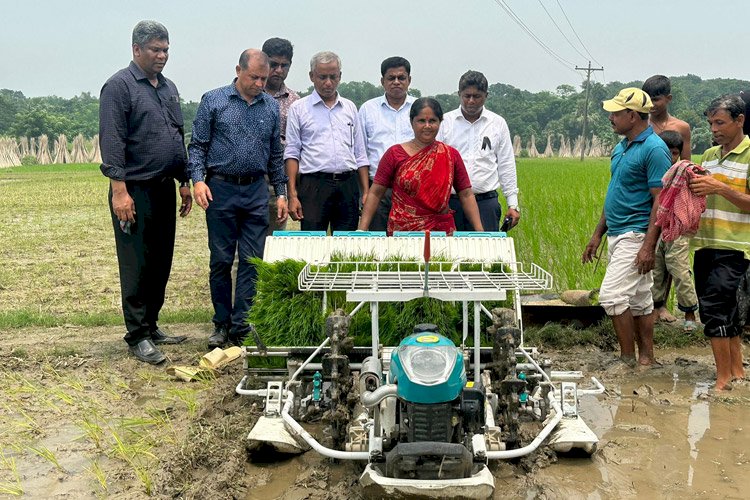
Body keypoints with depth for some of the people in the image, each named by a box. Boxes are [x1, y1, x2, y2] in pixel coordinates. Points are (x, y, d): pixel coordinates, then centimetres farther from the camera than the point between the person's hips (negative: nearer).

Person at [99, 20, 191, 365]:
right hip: (135, 191, -7)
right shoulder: (119, 86, -7)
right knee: (137, 266, -3)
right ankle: (137, 337, 6)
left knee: (161, 264, 11)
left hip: (165, 190, 7)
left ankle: (151, 326, 23)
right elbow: (111, 142, -14)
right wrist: (120, 191, -21)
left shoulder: (169, 88, 17)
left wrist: (184, 182, 18)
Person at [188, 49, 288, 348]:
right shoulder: (213, 101, 1)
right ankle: (221, 324, 15)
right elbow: (197, 145, 1)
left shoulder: (271, 107, 10)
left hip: (257, 192, 3)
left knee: (252, 261, 1)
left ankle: (242, 326, 7)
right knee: (221, 261, 4)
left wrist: (281, 193, 10)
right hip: (221, 189, -2)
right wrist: (198, 179, -14)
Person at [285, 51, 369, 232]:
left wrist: (366, 192, 8)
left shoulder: (350, 107, 16)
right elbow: (292, 154, 2)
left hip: (348, 185, 3)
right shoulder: (298, 108, 6)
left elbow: (360, 154, 17)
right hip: (314, 185, -3)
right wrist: (292, 195, -8)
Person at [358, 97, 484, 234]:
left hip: (442, 230, 1)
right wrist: (362, 229, -9)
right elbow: (375, 193, 0)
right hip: (401, 230, -1)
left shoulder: (451, 155, 5)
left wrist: (480, 231, -4)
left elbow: (466, 195, 5)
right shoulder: (395, 154, 0)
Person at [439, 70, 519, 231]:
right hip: (450, 202, 0)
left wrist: (513, 204, 5)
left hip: (485, 201, 0)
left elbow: (506, 166, 10)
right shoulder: (445, 122, 6)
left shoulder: (498, 123, 8)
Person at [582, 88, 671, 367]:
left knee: (612, 296, -13)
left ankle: (628, 360, -1)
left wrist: (649, 246, -23)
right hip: (617, 234, 9)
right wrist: (598, 233, 18)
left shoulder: (654, 149, -14)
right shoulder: (622, 146, 14)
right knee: (639, 300, 13)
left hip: (635, 236, -9)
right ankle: (645, 359, 20)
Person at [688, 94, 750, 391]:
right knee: (725, 309, 13)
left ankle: (724, 378, -3)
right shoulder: (709, 155, 15)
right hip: (706, 243, 7)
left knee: (712, 306, -13)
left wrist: (721, 188, -24)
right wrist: (690, 186, 0)